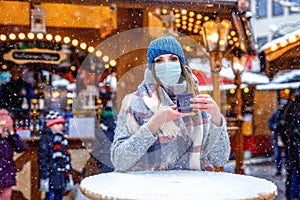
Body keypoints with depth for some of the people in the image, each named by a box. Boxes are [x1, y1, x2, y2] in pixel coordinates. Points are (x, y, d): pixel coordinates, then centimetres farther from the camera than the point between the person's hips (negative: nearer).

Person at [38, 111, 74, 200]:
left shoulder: (63, 139, 16)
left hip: (62, 178, 8)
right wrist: (44, 177, -17)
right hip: (52, 176, -7)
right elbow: (42, 158, -12)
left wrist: (69, 175, 18)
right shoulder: (46, 138, -7)